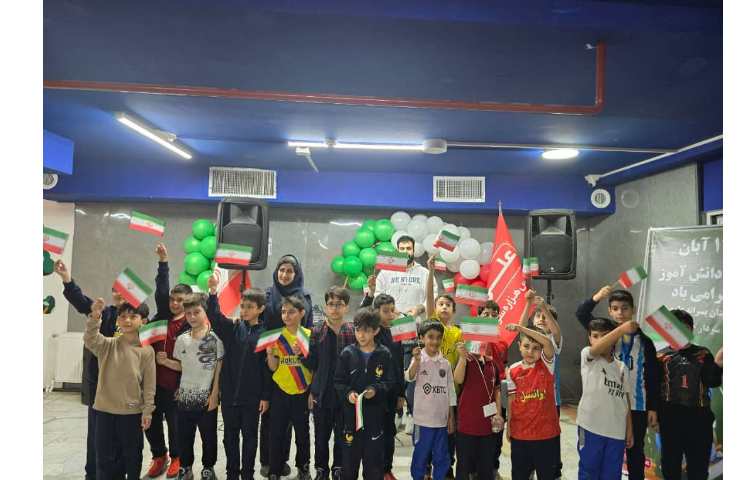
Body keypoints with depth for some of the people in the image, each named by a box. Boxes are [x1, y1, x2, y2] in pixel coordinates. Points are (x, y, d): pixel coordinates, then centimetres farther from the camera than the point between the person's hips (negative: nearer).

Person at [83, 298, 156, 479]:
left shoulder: (146, 350, -5)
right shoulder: (108, 344, -2)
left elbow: (149, 383, -4)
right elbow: (90, 340, -24)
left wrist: (147, 411, -6)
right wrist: (94, 318, -42)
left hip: (133, 411, -1)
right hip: (105, 409, 1)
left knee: (132, 455, 13)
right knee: (105, 456, 10)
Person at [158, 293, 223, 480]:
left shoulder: (215, 338, -12)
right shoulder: (181, 340, 0)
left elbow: (219, 368, -8)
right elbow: (181, 366, 11)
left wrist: (214, 394, -10)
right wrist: (165, 361, -6)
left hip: (207, 398, -3)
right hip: (184, 397, 3)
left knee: (209, 436, 11)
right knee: (184, 437, 14)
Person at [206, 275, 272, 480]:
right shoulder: (231, 329, 0)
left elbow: (267, 368, -4)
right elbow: (215, 317, -18)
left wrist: (265, 396, -5)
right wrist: (213, 291, -33)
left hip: (252, 396, -2)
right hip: (229, 393, 2)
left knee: (250, 436, 11)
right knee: (230, 436, 13)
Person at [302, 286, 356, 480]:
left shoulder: (354, 332, -5)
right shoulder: (317, 331, -2)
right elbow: (312, 364, -1)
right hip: (322, 393, 1)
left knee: (342, 436, 12)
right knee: (321, 436, 13)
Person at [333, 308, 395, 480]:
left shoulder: (384, 354, -2)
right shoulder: (348, 353, 0)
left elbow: (389, 382, -1)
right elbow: (338, 381, 1)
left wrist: (376, 390, -19)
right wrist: (348, 393, -17)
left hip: (375, 414, 0)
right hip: (351, 411, 1)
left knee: (374, 458, 7)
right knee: (350, 458, 8)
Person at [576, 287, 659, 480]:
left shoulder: (644, 341, 0)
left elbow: (652, 377, 3)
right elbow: (581, 314, -13)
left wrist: (653, 408, 1)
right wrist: (596, 298, -30)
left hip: (637, 406, 0)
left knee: (635, 451, 13)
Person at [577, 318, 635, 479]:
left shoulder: (622, 368, 10)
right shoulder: (587, 356, -3)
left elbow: (626, 400, 12)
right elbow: (597, 348, -27)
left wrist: (629, 429, 8)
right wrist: (622, 329, -41)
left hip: (617, 431, 4)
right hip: (591, 427, -4)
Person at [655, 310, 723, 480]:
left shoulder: (703, 354, 8)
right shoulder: (661, 356, 3)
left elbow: (713, 382, -4)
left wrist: (718, 364, -20)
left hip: (699, 416, 1)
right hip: (670, 417, -1)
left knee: (699, 466, 7)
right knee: (670, 465, 9)